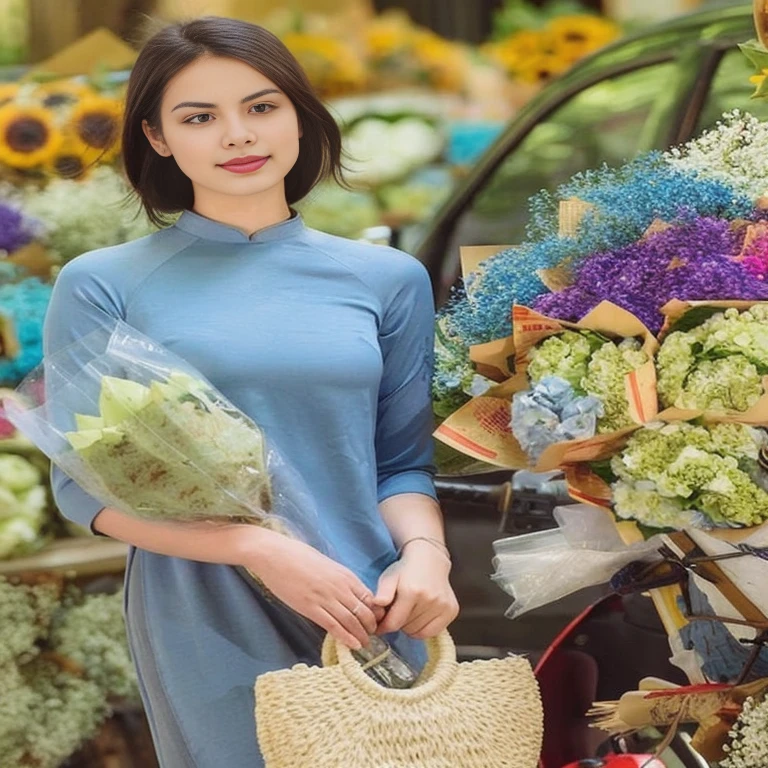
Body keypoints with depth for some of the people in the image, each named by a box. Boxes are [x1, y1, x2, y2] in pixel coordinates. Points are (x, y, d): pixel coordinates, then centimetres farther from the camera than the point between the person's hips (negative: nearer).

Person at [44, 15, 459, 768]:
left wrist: (424, 552, -14)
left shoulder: (389, 279, 5)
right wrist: (261, 550, -17)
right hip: (209, 637, -2)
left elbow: (404, 461, 8)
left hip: (376, 624, 3)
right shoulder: (103, 285, -2)